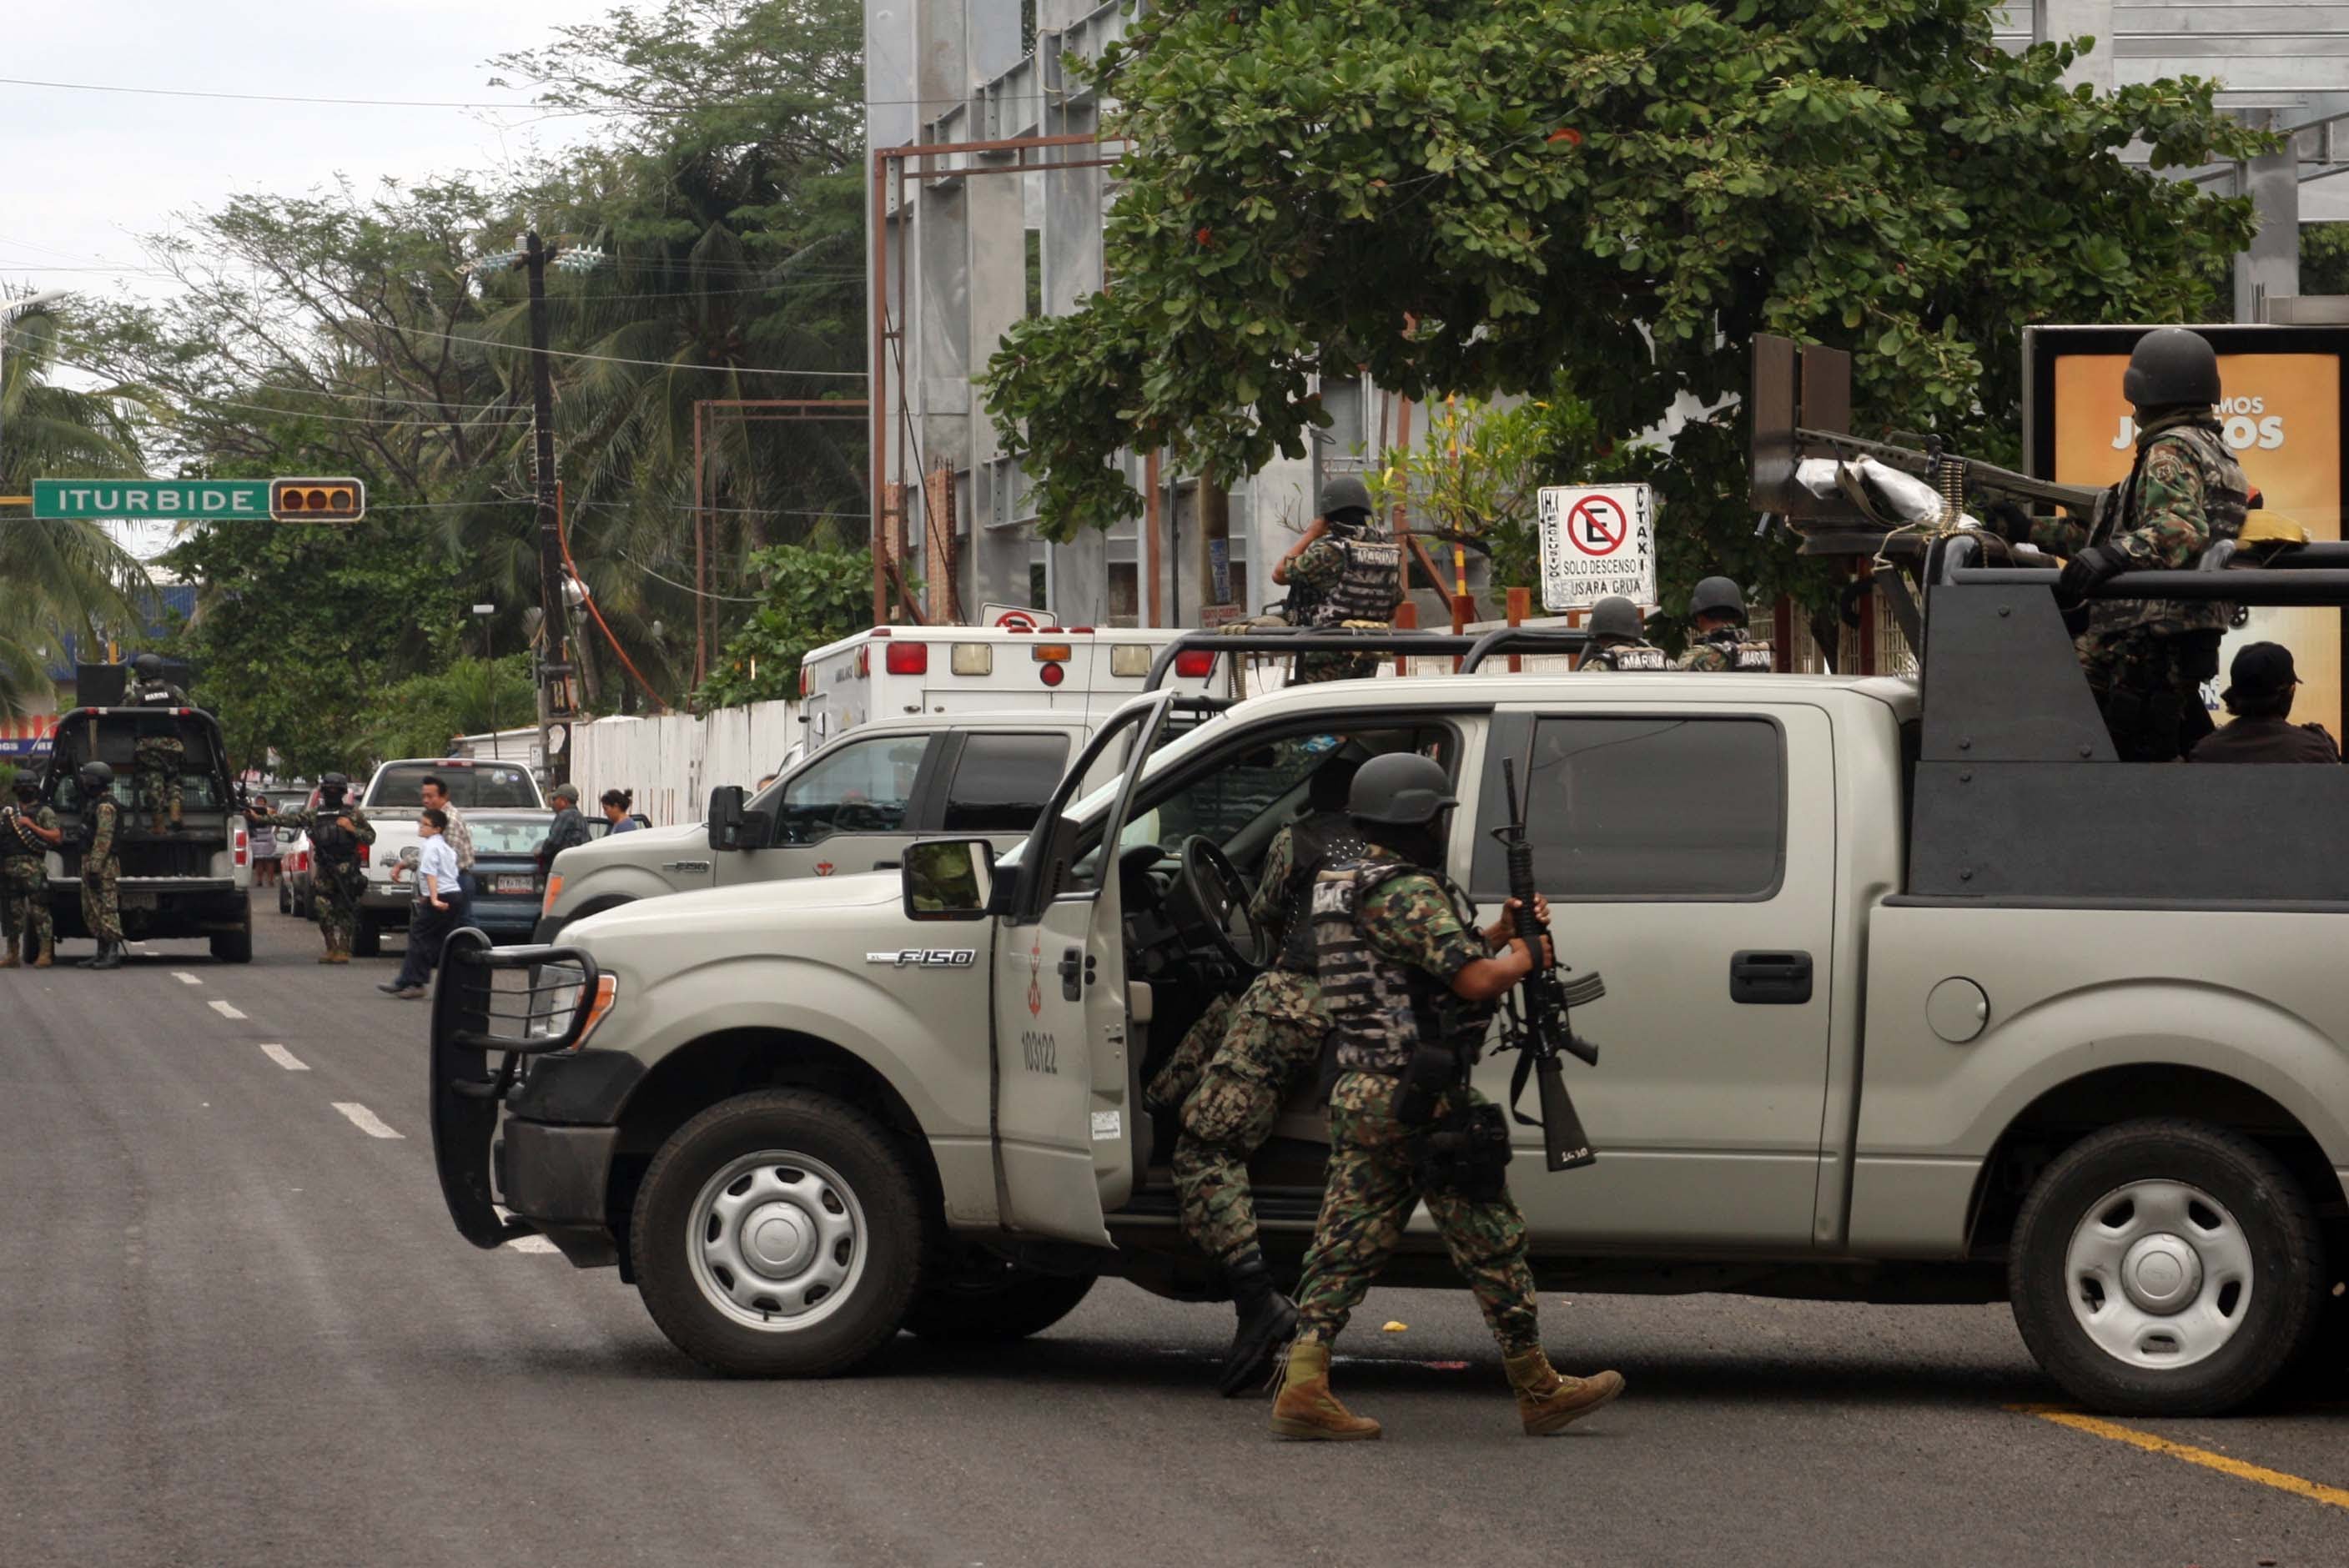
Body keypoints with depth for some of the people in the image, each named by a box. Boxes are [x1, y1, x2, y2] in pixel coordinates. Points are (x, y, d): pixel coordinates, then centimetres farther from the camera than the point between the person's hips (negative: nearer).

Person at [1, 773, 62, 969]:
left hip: (33, 869, -5)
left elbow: (56, 837, -6)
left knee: (39, 911, -8)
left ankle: (45, 955, -8)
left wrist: (31, 826, -11)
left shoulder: (44, 813, 5)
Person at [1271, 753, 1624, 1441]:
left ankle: (1304, 1386, -8)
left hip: (1357, 1098, 9)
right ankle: (1540, 1391, 12)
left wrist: (1497, 934, 13)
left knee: (1347, 1243, 4)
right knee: (1491, 1242, 3)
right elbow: (1476, 980, -20)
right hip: (1421, 1099, -9)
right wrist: (1524, 956, -1)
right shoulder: (1406, 891, -15)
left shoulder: (1341, 886, 16)